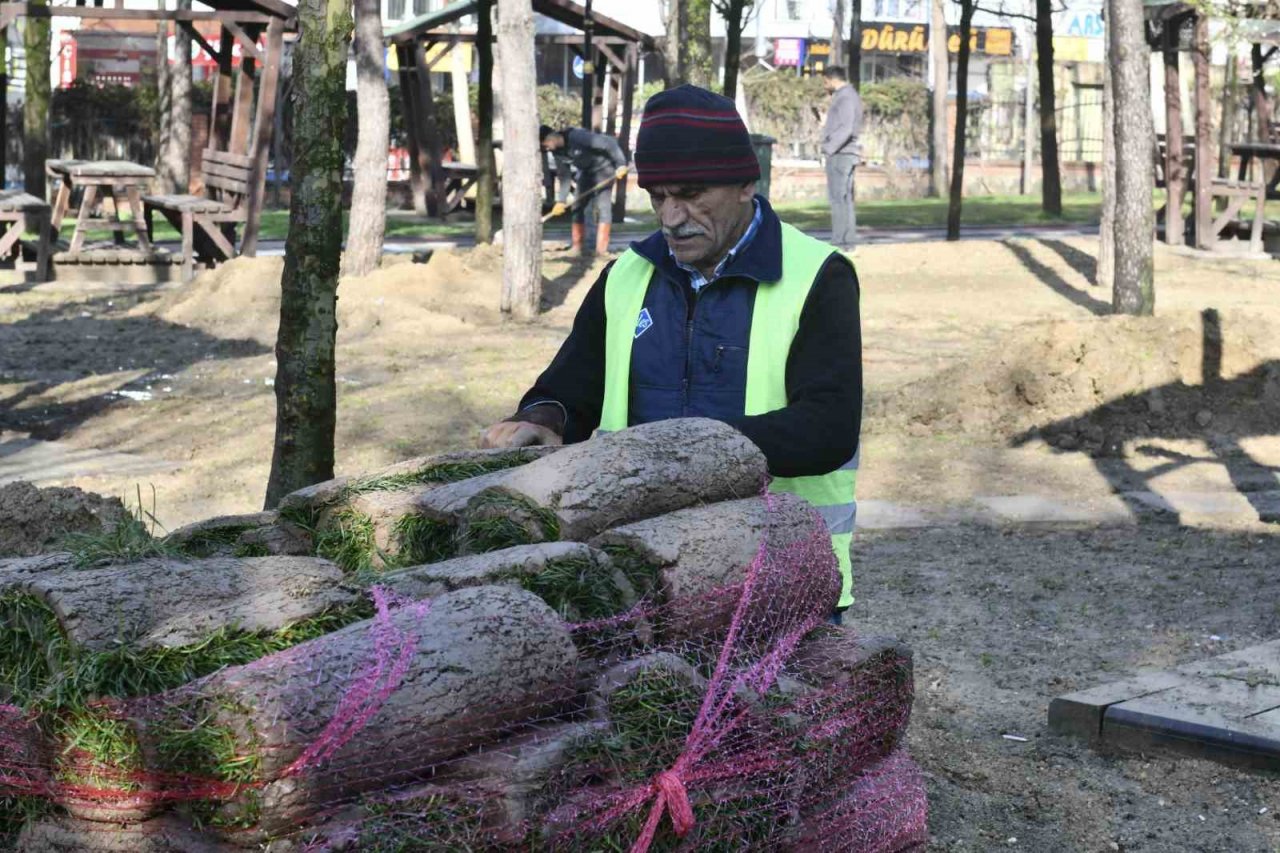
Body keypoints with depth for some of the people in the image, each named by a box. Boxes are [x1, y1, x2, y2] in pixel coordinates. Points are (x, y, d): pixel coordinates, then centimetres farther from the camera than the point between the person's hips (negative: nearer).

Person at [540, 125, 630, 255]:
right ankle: (577, 248, 10)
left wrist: (621, 164, -29)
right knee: (578, 206, 4)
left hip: (603, 167, -8)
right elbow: (564, 176, 0)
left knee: (602, 205, -14)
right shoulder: (557, 151, -5)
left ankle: (601, 249, -15)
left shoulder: (577, 136, -30)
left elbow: (609, 143, -28)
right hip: (586, 171, 8)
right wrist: (561, 200, -8)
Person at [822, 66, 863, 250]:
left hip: (840, 155, -10)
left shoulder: (846, 97, -11)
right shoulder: (847, 95, 21)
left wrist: (829, 148, -21)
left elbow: (846, 128, -21)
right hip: (843, 154, 10)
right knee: (845, 198, 12)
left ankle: (841, 240, -11)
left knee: (838, 198, -10)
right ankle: (848, 240, 15)